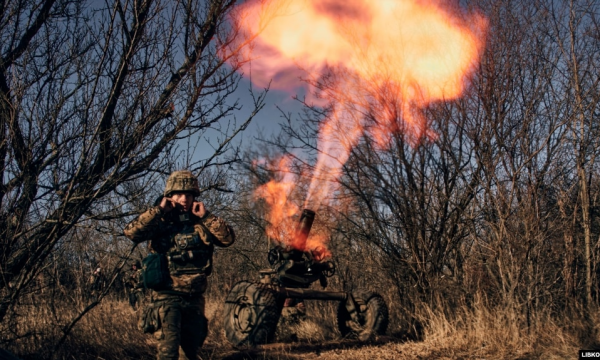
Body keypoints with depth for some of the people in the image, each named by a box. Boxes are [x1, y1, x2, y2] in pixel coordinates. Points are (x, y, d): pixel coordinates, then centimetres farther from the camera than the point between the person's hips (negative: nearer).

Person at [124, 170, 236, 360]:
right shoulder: (161, 221, -5)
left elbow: (228, 238, -4)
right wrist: (158, 210, -19)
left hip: (195, 296, 5)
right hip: (168, 294, -4)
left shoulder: (200, 221, 5)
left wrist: (206, 216, -11)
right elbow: (131, 232, -20)